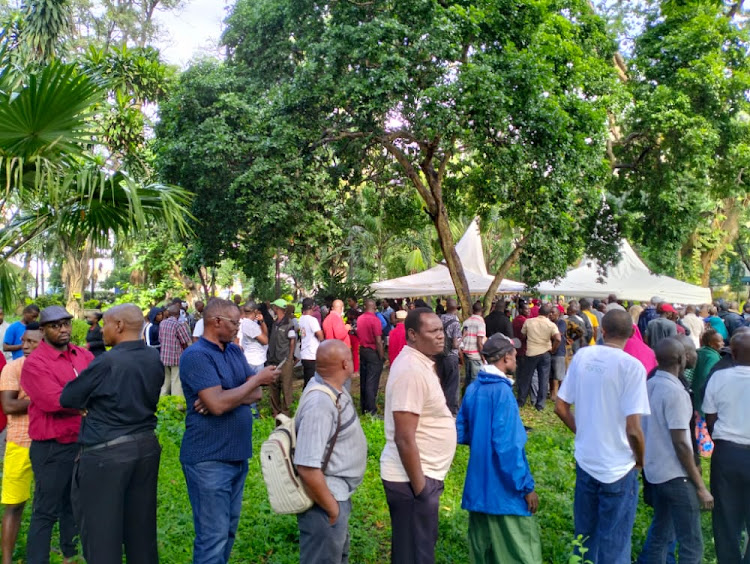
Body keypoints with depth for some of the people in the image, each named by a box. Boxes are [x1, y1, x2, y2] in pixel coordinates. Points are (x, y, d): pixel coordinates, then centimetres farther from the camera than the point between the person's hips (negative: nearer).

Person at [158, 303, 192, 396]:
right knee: (176, 383, -1)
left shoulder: (162, 323, 4)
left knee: (165, 382, 14)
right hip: (177, 358, -6)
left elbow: (160, 340, 12)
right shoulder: (180, 325, -14)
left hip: (164, 357, 6)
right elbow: (187, 343, -12)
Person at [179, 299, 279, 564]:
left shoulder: (235, 350, 7)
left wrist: (225, 396, -17)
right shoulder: (196, 356, -17)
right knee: (213, 535, 1)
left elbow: (256, 394, 1)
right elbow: (218, 405, -26)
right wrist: (258, 378, -17)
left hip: (237, 455, 8)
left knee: (228, 529, 19)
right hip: (209, 459, -8)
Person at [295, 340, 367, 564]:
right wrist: (332, 508, -20)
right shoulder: (320, 403, -30)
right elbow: (307, 468, -33)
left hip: (338, 494, 9)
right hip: (325, 499, -9)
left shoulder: (334, 388, 0)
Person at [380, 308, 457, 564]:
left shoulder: (419, 362, 7)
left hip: (422, 473, 10)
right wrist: (420, 487, -20)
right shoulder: (411, 370, -24)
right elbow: (405, 439, -27)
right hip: (412, 478, -10)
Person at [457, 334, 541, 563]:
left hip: (478, 485, 8)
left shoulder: (473, 389, 5)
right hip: (503, 488, -8)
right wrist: (527, 486, -14)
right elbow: (508, 446, -22)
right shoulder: (502, 390, -19)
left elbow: (461, 434, 11)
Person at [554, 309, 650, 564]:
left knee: (585, 535, 22)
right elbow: (633, 429, -20)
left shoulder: (582, 356, -3)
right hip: (618, 468, -4)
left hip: (585, 461, 4)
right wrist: (641, 460, -2)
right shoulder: (631, 366, -17)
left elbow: (560, 407, 2)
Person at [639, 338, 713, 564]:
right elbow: (680, 443, -20)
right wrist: (700, 486, -14)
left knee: (660, 532, 20)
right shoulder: (675, 392, -19)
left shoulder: (649, 385, 6)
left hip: (654, 471, 8)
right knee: (692, 545, 1)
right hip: (675, 476, -8)